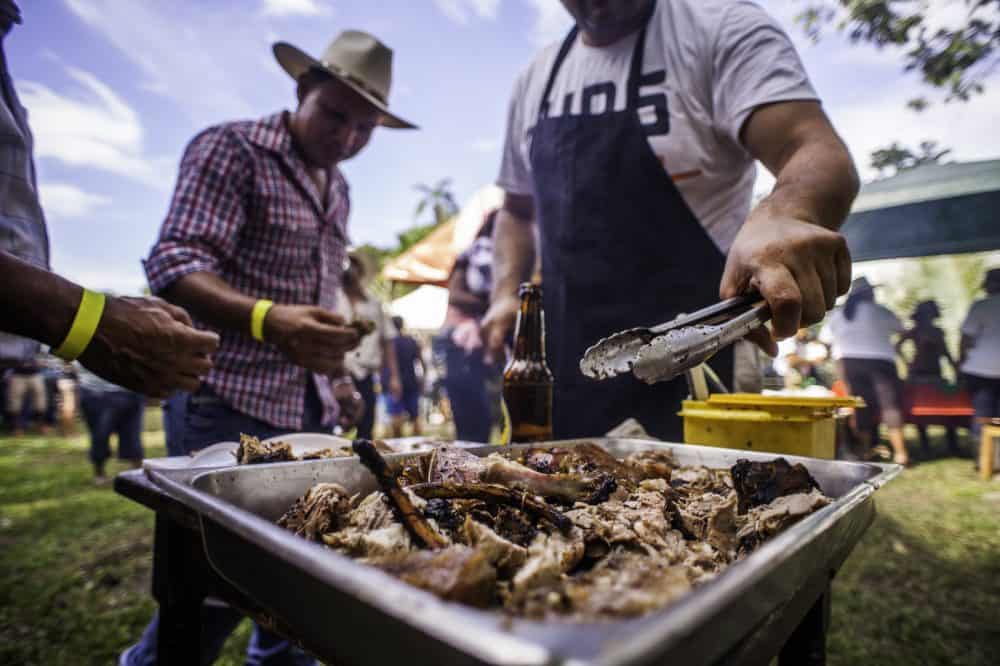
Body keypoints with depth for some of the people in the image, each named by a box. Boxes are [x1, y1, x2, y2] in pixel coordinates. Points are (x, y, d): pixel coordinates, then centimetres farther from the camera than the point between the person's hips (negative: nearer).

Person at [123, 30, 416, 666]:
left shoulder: (338, 189, 17)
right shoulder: (232, 148, -5)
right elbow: (174, 264, -16)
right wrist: (265, 319, -33)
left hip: (314, 409, 7)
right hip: (240, 402, -7)